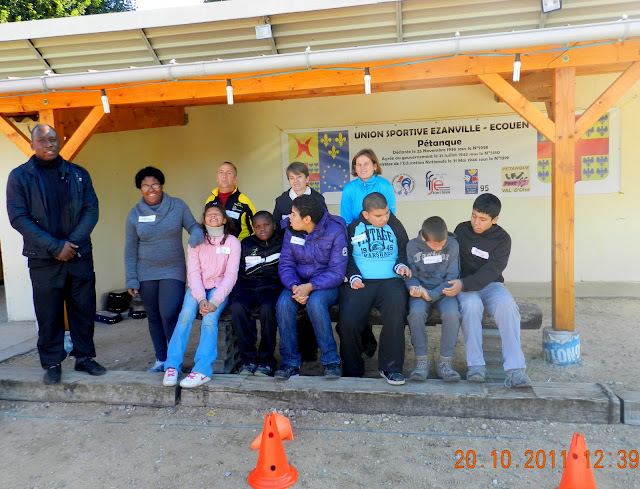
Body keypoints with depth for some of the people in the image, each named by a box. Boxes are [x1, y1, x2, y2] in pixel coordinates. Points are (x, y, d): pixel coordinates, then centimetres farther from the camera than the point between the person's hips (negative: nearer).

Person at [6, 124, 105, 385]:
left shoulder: (78, 174, 8)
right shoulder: (19, 176, 2)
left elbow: (91, 210, 3)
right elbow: (18, 217, -5)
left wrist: (72, 243, -10)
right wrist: (55, 246, -13)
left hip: (80, 255, 2)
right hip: (43, 259, -2)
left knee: (84, 309, 7)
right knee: (49, 314, 5)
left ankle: (84, 357, 21)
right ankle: (52, 364, 19)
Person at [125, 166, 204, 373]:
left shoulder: (178, 206, -4)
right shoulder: (134, 214, 2)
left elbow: (193, 226, 4)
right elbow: (130, 249, 5)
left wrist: (196, 236, -22)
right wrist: (131, 279, 2)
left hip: (173, 271, -2)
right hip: (146, 274, 3)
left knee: (169, 315, -13)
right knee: (154, 317, 11)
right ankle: (161, 360, 25)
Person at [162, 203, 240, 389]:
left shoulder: (232, 242, 1)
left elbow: (231, 275, -7)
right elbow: (193, 272, -3)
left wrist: (215, 301, -20)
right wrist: (201, 299, -19)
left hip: (219, 288, -1)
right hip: (197, 287, 1)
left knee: (209, 318, -29)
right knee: (186, 315, -27)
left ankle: (202, 370, -31)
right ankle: (172, 366, -22)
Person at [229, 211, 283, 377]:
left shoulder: (282, 244, 14)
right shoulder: (246, 244, 22)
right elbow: (237, 270, 21)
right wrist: (237, 290, 6)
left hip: (272, 286, -2)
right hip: (247, 285, 2)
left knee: (267, 308, -34)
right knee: (237, 307, -29)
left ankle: (266, 360, -19)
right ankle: (248, 358, -19)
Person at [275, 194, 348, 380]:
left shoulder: (335, 231, -12)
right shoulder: (291, 232, 2)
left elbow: (337, 272, -15)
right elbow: (285, 265, 0)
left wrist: (310, 287, -27)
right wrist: (294, 287, -21)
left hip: (327, 285, -4)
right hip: (298, 283, 4)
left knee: (315, 302, -36)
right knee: (283, 303, -28)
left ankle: (331, 360, -19)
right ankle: (290, 361, -14)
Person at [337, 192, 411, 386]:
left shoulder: (395, 225, 15)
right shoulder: (353, 228, 12)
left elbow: (404, 251, 22)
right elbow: (346, 258, 13)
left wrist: (401, 265, 1)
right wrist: (353, 277, -4)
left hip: (390, 281, 1)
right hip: (360, 283, 0)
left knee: (396, 310, -34)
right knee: (348, 321, -26)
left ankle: (390, 367, -19)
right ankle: (353, 373, -4)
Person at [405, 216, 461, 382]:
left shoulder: (452, 245, -4)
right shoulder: (412, 246, -4)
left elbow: (452, 277, -5)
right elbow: (411, 275, 2)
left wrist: (431, 294, -18)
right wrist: (414, 288, -21)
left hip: (443, 291, 0)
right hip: (421, 291, 0)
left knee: (452, 314, -31)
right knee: (416, 313, -32)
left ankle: (445, 362, -15)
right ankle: (421, 361, -17)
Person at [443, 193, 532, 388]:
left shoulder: (502, 239, -2)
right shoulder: (462, 229, 4)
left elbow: (490, 272, -14)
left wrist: (464, 284, -29)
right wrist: (457, 283, -8)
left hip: (490, 284, 0)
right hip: (464, 285, 0)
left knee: (507, 304, -33)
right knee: (471, 304, -35)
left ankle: (515, 369, -34)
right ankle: (475, 365, -29)